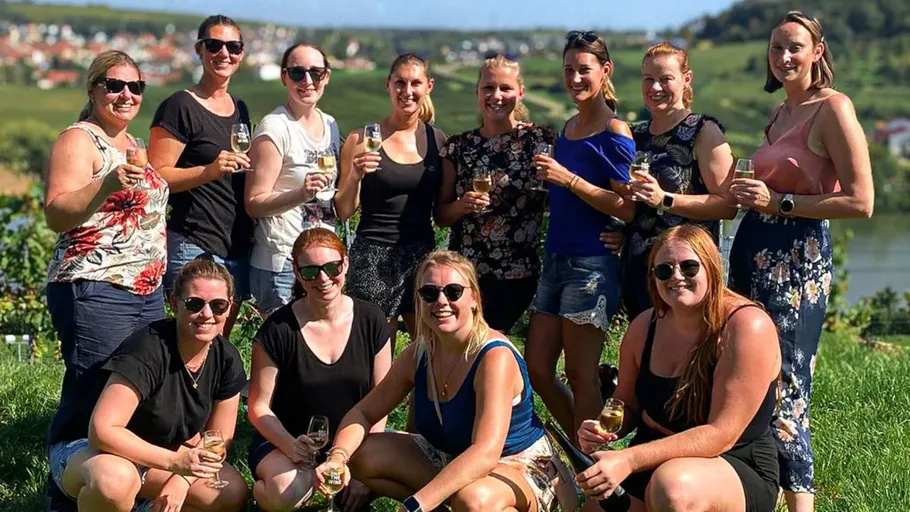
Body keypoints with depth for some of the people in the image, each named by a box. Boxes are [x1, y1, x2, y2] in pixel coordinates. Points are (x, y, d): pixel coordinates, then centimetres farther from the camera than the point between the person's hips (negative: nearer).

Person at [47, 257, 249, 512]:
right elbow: (103, 431, -34)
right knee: (115, 479, -41)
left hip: (152, 458, 7)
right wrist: (174, 461, -36)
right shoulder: (148, 350, -28)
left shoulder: (227, 360, -8)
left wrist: (182, 480, -17)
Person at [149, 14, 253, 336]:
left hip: (237, 248, 8)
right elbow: (156, 177, -12)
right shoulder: (180, 107, -6)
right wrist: (209, 171, -25)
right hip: (193, 246, -8)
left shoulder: (239, 110, 17)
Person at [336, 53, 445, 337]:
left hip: (422, 255, 4)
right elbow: (343, 212, -1)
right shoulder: (363, 139, -3)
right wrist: (355, 176, -16)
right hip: (373, 258, -3)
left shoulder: (437, 140, 8)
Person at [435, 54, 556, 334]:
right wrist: (462, 205, -10)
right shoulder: (458, 147, 6)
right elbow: (441, 216, 8)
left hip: (516, 276, -2)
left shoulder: (542, 140, -1)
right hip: (463, 270, 2)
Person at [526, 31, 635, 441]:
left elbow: (626, 209, -16)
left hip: (592, 264, -9)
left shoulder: (614, 133, -10)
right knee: (537, 368, 9)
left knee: (580, 375, -3)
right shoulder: (568, 128, 14)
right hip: (556, 260, 9)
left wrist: (569, 179, -22)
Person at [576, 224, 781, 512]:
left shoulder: (747, 327, -19)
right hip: (654, 463, 7)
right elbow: (627, 407, 13)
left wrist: (628, 460, -32)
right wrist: (601, 431, -13)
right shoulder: (643, 327, 1)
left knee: (673, 484, -37)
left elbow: (721, 435, -24)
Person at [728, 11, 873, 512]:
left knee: (784, 389, -8)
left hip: (797, 258, -9)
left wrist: (779, 202, -17)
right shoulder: (780, 114, 15)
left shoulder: (832, 108, -11)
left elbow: (861, 202, -17)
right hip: (753, 250, 9)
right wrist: (749, 193, 9)